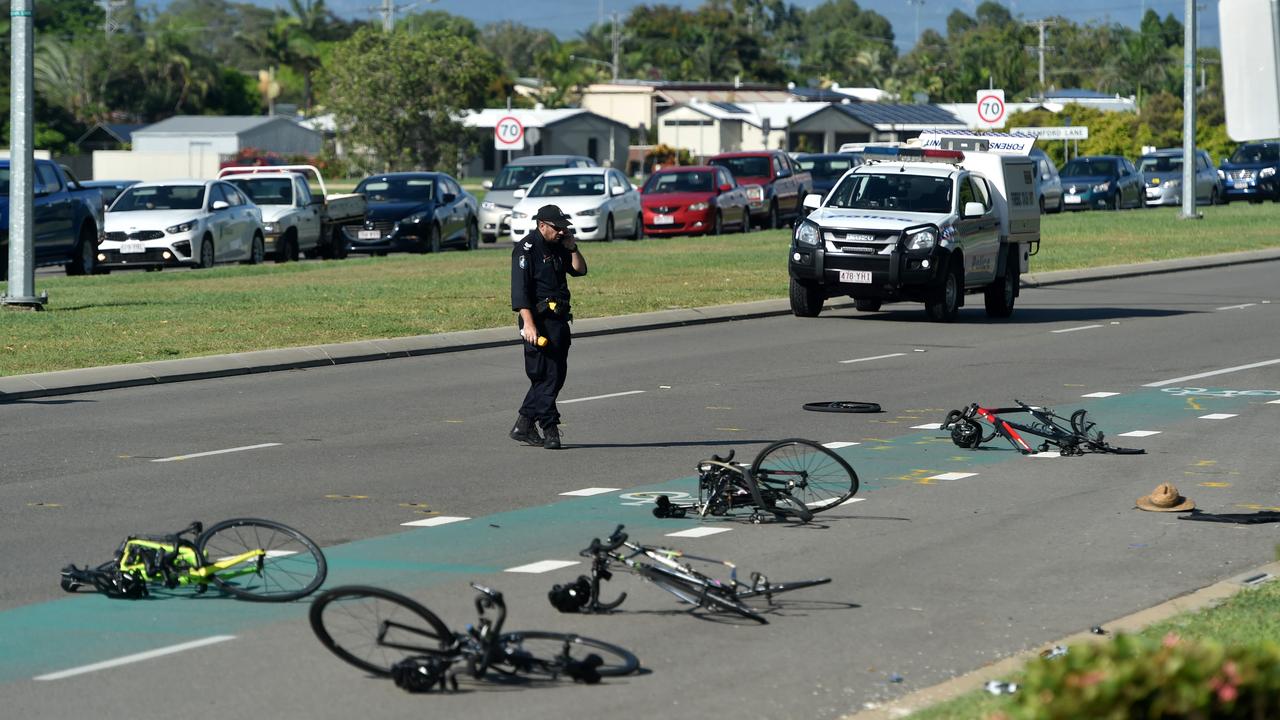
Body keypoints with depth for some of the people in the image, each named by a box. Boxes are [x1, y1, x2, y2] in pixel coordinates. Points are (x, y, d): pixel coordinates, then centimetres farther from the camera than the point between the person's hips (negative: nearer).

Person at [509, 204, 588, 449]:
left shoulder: (557, 247, 15)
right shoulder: (526, 249, -11)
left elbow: (579, 270, 20)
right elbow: (519, 289, -18)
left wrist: (573, 248, 2)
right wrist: (528, 324, -26)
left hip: (559, 321, 9)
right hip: (539, 321, -9)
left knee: (556, 375, 10)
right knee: (546, 376, -8)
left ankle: (523, 426, 16)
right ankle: (550, 430, -4)